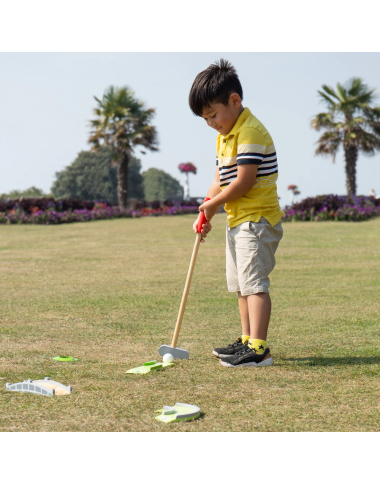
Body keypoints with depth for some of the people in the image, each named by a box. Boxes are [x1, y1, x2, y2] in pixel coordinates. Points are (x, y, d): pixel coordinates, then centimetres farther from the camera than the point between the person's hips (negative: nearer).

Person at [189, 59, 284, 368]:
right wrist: (206, 214, 4)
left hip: (257, 219, -11)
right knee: (242, 284, 16)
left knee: (254, 282, -15)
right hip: (237, 220, 11)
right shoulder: (225, 136, 14)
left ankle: (259, 349, -16)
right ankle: (247, 341, 25)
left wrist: (214, 203, -9)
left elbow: (244, 181, -23)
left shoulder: (251, 132, -18)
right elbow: (221, 179, 15)